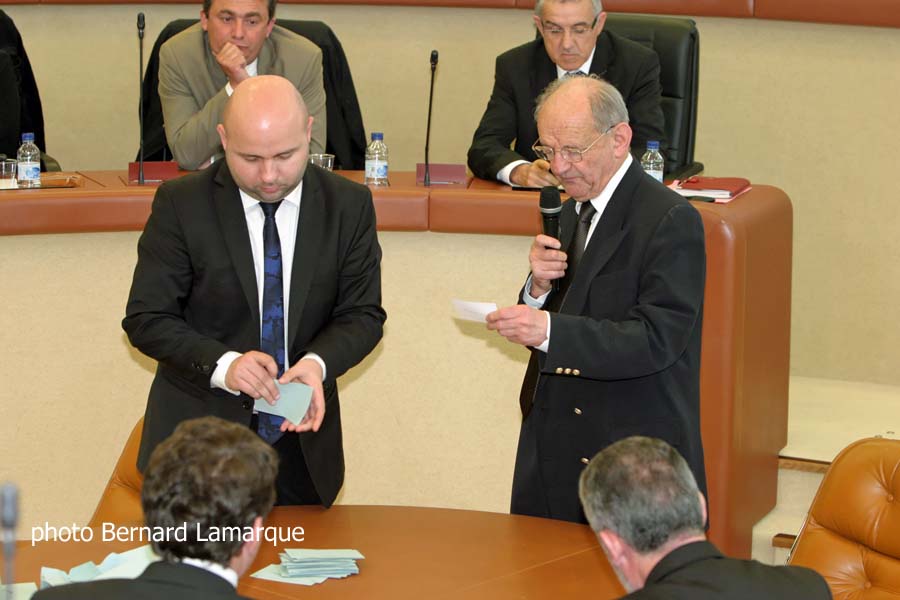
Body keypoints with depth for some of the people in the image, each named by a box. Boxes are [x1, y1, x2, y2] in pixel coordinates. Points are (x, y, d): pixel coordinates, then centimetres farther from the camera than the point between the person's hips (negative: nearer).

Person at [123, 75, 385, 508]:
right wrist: (222, 364, -26)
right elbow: (146, 319, -9)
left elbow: (363, 314, 0)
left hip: (301, 439, 2)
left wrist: (318, 363, -22)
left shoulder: (349, 205, -3)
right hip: (196, 439, -2)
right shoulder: (181, 204, -10)